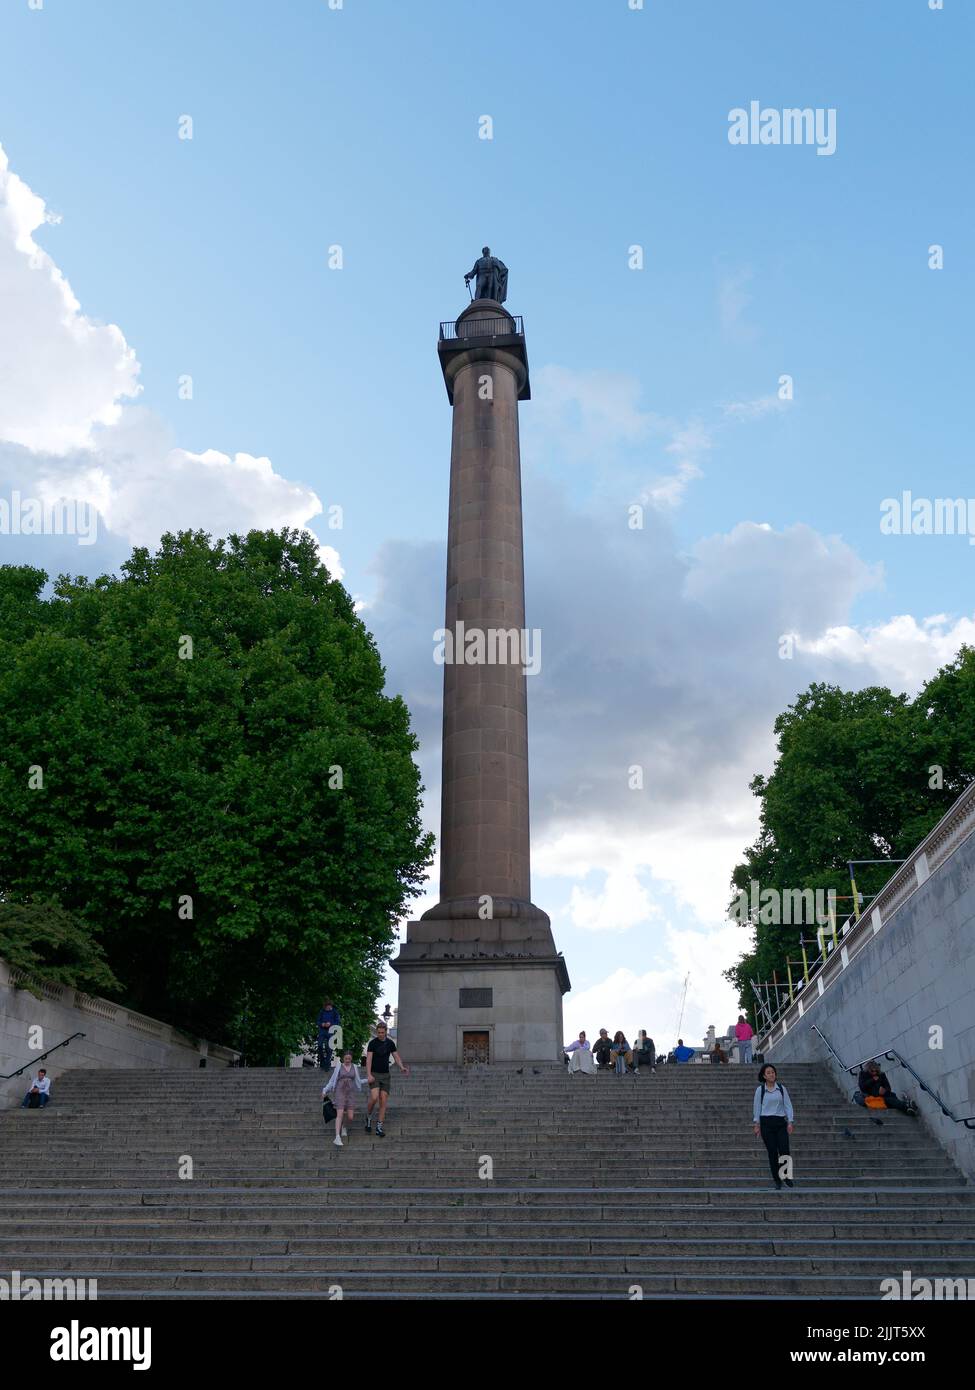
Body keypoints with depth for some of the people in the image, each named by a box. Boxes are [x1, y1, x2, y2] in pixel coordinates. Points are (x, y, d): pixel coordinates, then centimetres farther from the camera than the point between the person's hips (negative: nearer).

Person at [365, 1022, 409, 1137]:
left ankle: (379, 1127, 5)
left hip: (385, 1075, 4)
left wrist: (402, 1067, -11)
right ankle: (368, 1118, 8)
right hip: (374, 1074, -4)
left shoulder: (390, 1043, 6)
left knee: (383, 1101, 0)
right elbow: (368, 1059, -12)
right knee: (374, 1098, -19)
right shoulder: (373, 1043, -6)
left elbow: (396, 1057, 8)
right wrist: (369, 1075, -23)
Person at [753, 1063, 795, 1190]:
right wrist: (756, 1124, 1)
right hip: (766, 1123, -1)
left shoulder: (781, 1088, 4)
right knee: (772, 1152, 0)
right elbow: (757, 1107, 4)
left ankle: (786, 1175, 14)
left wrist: (790, 1122, -2)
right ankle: (777, 1180, 10)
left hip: (780, 1122, 1)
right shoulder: (760, 1090, 1)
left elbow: (788, 1105, 5)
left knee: (784, 1150, -9)